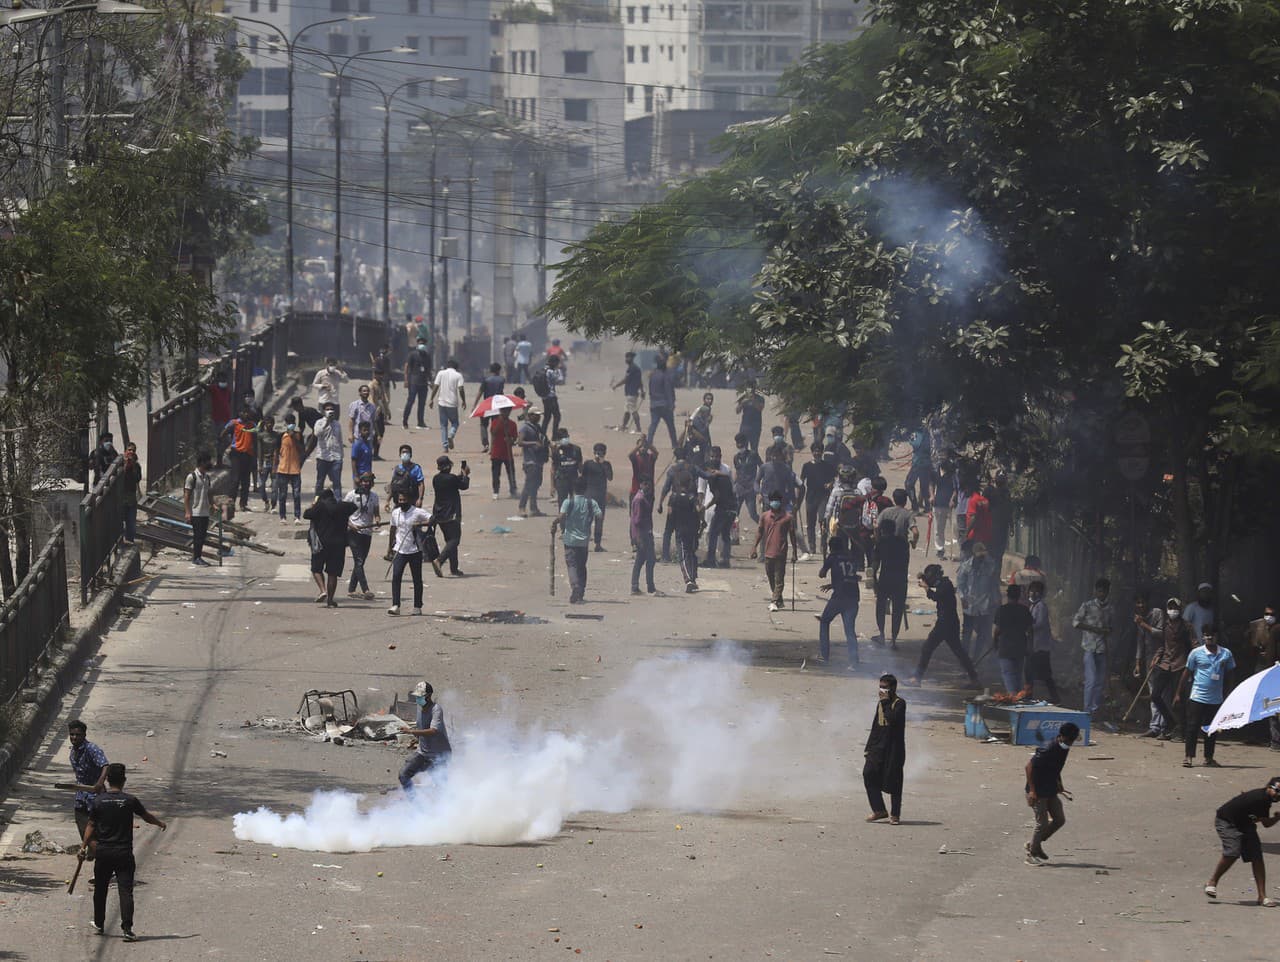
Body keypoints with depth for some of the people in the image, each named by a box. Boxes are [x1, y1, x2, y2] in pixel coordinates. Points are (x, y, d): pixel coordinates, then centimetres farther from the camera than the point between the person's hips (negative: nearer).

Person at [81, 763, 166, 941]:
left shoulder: (99, 801, -3)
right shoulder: (129, 801, -6)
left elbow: (91, 826, 2)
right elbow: (147, 816, 9)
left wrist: (84, 846, 12)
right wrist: (160, 823, 29)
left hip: (103, 853, 2)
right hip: (124, 853, -2)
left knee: (100, 889, 18)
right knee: (125, 890, -5)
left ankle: (99, 925, 28)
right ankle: (127, 928, -16)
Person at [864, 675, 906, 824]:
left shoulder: (899, 703, -6)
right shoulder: (880, 704, 17)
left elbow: (893, 719, -25)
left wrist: (885, 703, -14)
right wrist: (868, 748, 18)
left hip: (894, 748, -7)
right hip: (878, 747, 7)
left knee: (893, 781, -2)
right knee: (869, 774, -6)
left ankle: (894, 814, 6)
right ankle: (879, 810, 1)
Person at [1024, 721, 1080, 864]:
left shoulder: (1063, 749, 5)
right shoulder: (1048, 750, -23)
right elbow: (1029, 765, -22)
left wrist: (1060, 788, 18)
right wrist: (1032, 790, -23)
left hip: (1051, 792, 9)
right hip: (1038, 792, -9)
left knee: (1060, 819, 9)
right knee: (1042, 823, -7)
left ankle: (1034, 845, 22)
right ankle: (1032, 854, 7)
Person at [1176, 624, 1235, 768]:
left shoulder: (1226, 654, 2)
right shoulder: (1196, 653, -3)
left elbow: (1228, 675, 12)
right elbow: (1186, 673, 5)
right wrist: (1178, 694, 6)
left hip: (1216, 700, 2)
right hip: (1197, 697, -2)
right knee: (1192, 727, -2)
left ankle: (1209, 758, 18)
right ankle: (1189, 757, 4)